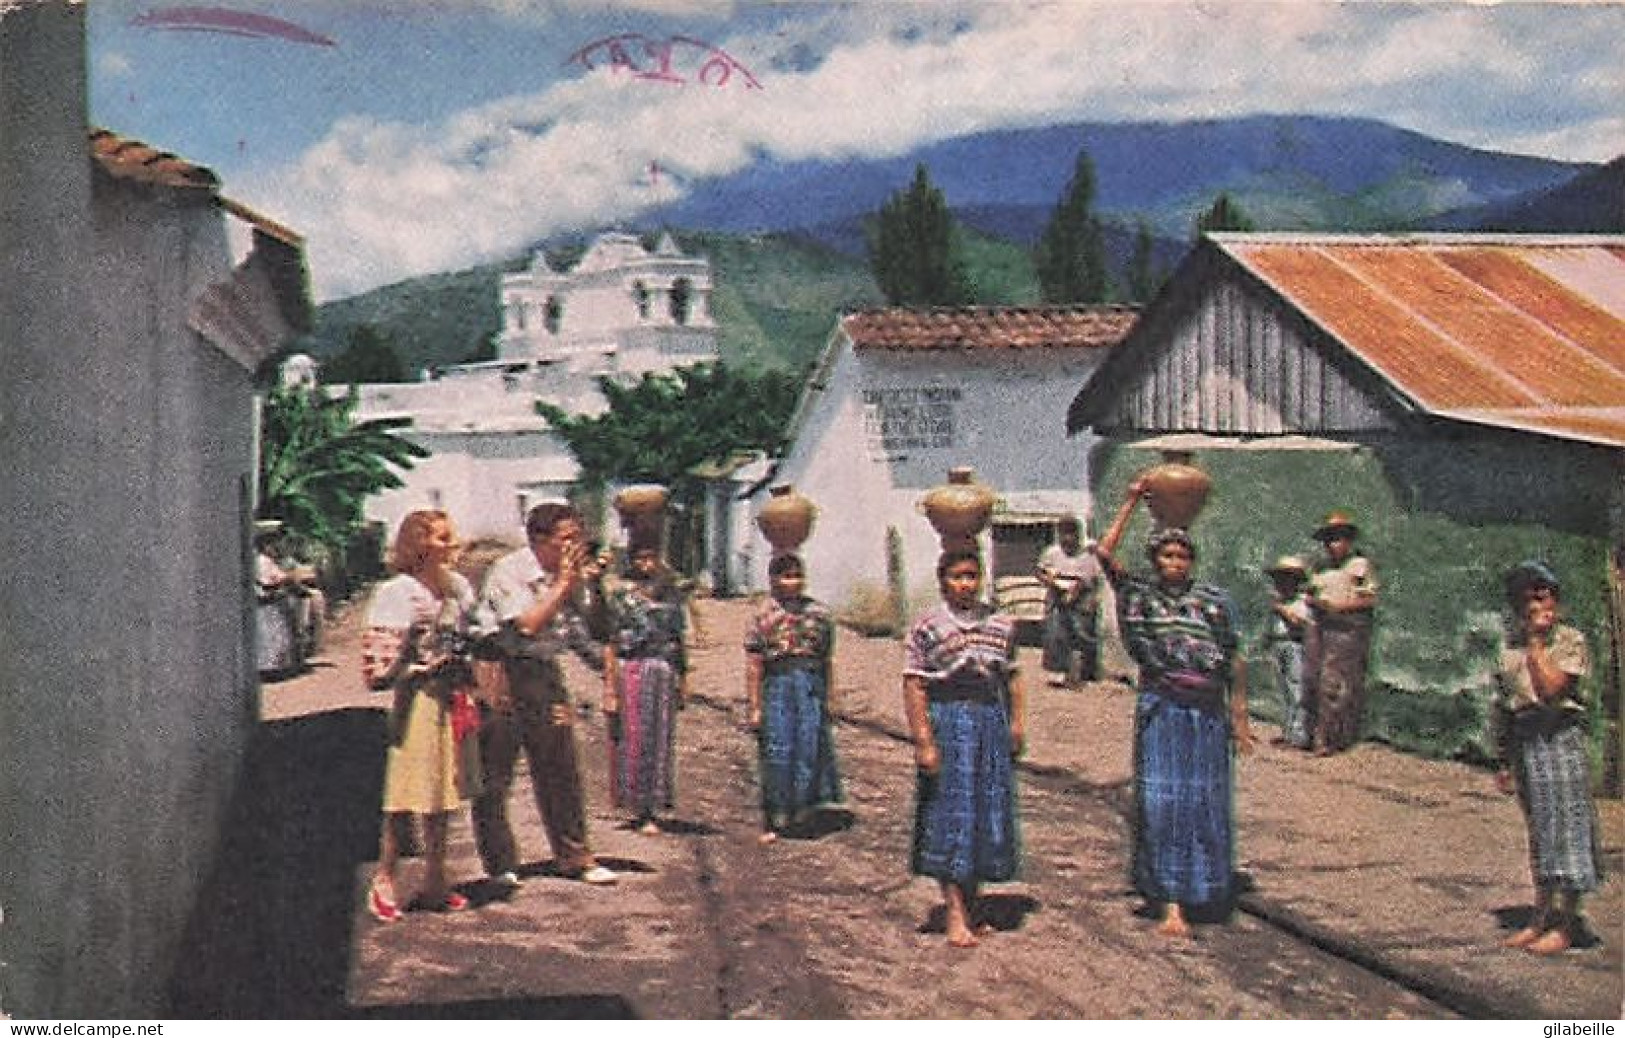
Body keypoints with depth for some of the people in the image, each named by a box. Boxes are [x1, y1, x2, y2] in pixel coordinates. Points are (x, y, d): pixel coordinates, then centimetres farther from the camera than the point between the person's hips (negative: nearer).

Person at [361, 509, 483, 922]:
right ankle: (384, 881, 12)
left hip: (454, 699, 6)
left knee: (442, 798, 12)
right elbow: (381, 664, -14)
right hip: (418, 700, -6)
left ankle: (434, 882, 21)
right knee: (404, 799, -1)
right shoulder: (398, 593, -11)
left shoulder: (459, 587, 8)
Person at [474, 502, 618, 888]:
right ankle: (500, 865, 10)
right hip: (501, 674, -6)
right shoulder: (508, 571, -13)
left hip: (544, 673, 6)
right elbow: (527, 625, -23)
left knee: (561, 770, 6)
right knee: (494, 776, 0)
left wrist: (592, 584, -4)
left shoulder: (571, 573, 6)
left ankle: (574, 856, 16)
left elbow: (597, 630, 10)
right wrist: (563, 585, -18)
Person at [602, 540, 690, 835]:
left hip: (664, 676, 4)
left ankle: (650, 807, 11)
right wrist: (609, 684, -9)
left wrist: (683, 679, 13)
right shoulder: (622, 596, 1)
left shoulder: (671, 594, 12)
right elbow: (610, 643, -2)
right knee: (633, 739, -2)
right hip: (631, 672, -4)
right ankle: (640, 809, 4)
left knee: (660, 739, 4)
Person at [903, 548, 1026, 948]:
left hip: (992, 720, 5)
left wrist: (1018, 721, 3)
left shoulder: (1001, 625, 8)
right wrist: (924, 742, -16)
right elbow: (914, 687, -11)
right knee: (951, 814, -2)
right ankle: (955, 912, 2)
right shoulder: (927, 628, -7)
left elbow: (1012, 677, 14)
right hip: (946, 723, -5)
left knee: (989, 813, 10)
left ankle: (972, 902, 25)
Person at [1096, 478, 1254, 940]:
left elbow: (1235, 659, 7)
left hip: (1209, 711, 1)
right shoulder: (1140, 594, 4)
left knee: (1206, 801, 8)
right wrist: (1131, 502, -2)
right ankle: (1172, 905, -3)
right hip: (1160, 708, -1)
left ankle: (1204, 889, 26)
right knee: (1161, 799, -5)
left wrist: (1240, 715, 5)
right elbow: (1105, 552, -5)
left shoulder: (1215, 600, 6)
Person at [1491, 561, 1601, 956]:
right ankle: (1542, 915, 19)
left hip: (1559, 736, -6)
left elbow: (1551, 687, -21)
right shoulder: (1511, 643, 10)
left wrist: (1537, 642, -13)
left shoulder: (1570, 640, -6)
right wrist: (1505, 760, 13)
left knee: (1565, 824, -4)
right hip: (1523, 741, 6)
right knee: (1538, 828, 12)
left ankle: (1566, 923, 2)